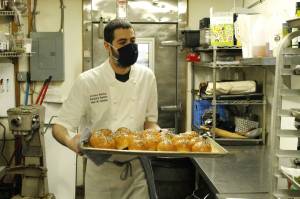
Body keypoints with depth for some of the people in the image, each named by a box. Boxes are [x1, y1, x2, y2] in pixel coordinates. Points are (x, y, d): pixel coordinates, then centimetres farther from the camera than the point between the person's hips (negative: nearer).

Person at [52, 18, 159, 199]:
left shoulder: (147, 76, -2)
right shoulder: (87, 81, -12)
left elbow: (149, 120, 8)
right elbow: (60, 127, -9)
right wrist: (71, 142, -31)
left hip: (137, 167, 2)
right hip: (101, 169, -1)